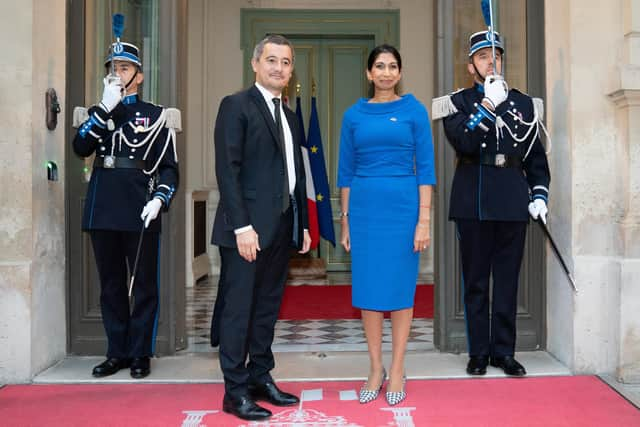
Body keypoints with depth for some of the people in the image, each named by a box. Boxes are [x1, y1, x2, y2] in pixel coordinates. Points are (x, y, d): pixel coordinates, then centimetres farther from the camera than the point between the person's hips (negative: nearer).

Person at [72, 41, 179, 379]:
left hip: (140, 214, -3)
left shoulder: (155, 116, 5)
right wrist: (106, 107, -9)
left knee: (143, 285, 3)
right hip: (102, 212, 4)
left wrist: (158, 200, -14)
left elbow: (169, 167, 1)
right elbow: (81, 148, -4)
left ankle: (140, 354, 14)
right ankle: (117, 352, 20)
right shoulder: (98, 114, 15)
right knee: (111, 285, 10)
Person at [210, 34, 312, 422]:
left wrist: (303, 225, 14)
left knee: (268, 309, 13)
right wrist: (242, 226, -19)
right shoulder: (236, 105, -5)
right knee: (239, 309, 1)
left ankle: (261, 378, 24)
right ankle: (236, 392, 10)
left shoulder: (290, 116, 17)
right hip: (248, 229, -7)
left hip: (282, 229, 7)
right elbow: (227, 170, -13)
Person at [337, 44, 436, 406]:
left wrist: (424, 220, -9)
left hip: (402, 206, -2)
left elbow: (425, 167, -3)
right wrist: (345, 221, 7)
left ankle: (397, 370, 17)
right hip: (364, 207, 3)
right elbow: (346, 171, 10)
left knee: (400, 288, 4)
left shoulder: (414, 110, 1)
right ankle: (375, 368, 20)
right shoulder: (354, 115, 8)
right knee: (368, 287, 6)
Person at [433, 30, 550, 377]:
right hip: (473, 201, -2)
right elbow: (463, 143, -12)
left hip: (513, 201, 3)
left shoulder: (523, 103, 14)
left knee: (507, 279, 6)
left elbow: (536, 154, 14)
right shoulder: (457, 102, 5)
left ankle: (504, 351, 16)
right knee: (476, 280, 4)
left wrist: (539, 194, 5)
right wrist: (488, 105, -18)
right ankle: (479, 353, 14)